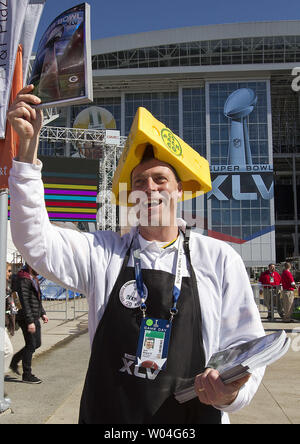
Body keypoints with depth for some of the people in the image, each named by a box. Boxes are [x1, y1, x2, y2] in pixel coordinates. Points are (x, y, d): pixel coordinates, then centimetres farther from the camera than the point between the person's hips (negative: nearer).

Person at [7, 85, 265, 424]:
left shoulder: (220, 259, -5)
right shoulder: (102, 253, -3)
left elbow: (246, 344, -2)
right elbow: (33, 239, -14)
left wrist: (231, 392, -22)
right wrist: (28, 143, -20)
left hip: (194, 415, 0)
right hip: (105, 415, 1)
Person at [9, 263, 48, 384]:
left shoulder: (34, 279, 14)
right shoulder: (23, 280, -18)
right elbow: (24, 302, -22)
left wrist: (42, 313, 20)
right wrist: (30, 322, -24)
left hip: (35, 318, 10)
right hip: (27, 319, -10)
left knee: (37, 343, 15)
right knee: (31, 345, -1)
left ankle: (14, 361, 30)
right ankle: (27, 375, 13)